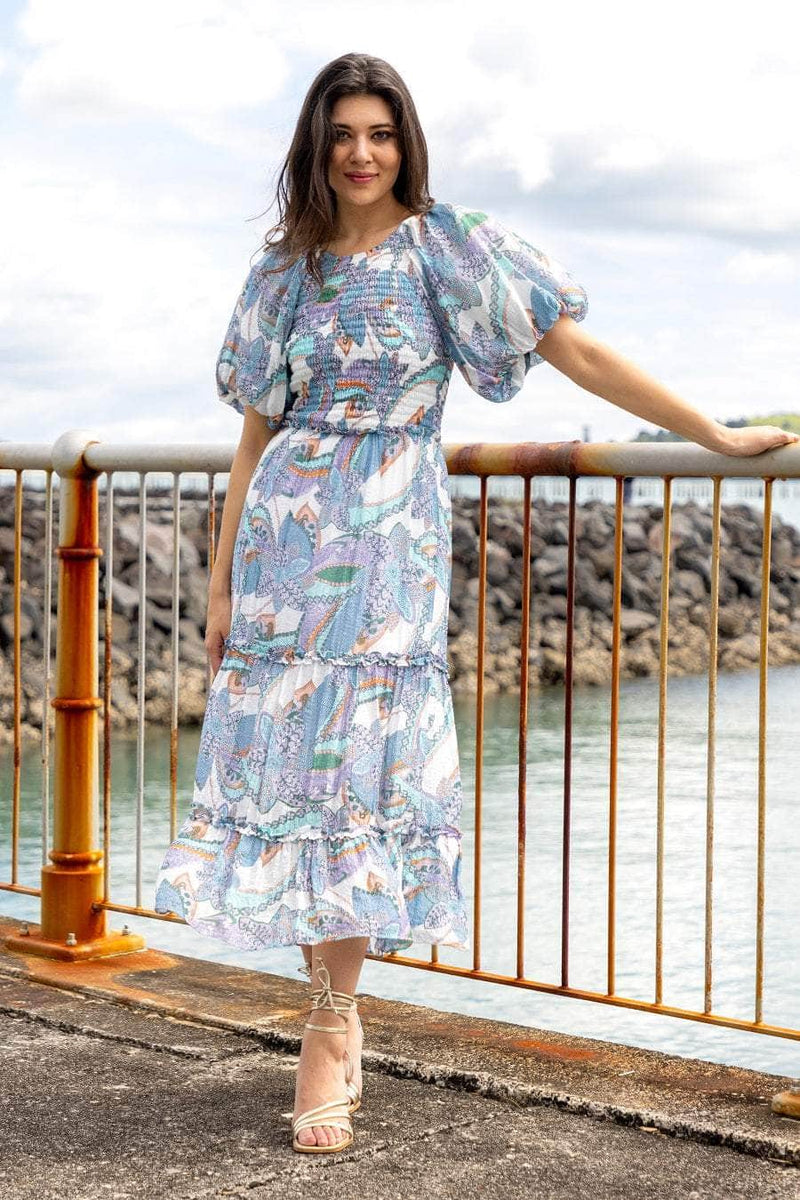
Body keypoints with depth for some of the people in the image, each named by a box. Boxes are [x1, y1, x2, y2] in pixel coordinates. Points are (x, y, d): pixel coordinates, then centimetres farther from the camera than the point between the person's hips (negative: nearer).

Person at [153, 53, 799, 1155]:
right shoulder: (284, 270, 12)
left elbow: (578, 351, -1)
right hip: (284, 545, 4)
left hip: (389, 545, -4)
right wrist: (222, 585, 11)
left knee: (358, 772, -6)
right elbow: (257, 433, 14)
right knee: (288, 762, 1)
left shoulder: (444, 248, 1)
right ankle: (338, 1018, 15)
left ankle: (328, 1033, 2)